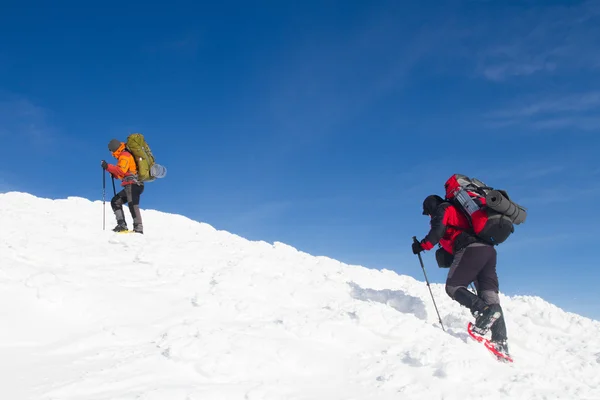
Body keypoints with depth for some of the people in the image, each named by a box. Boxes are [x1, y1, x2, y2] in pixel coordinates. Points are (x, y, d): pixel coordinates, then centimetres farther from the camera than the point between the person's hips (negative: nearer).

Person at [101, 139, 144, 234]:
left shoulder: (124, 155, -3)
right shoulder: (123, 157, 28)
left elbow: (122, 171, -19)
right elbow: (120, 175, 28)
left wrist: (108, 167, -16)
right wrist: (112, 171, 12)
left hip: (133, 184, -11)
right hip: (130, 186, 11)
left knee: (132, 205, -22)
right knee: (115, 202, 13)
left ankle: (138, 227, -32)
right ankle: (122, 225, 3)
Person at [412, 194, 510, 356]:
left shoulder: (442, 209, 12)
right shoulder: (459, 211, 37)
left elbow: (438, 231, -6)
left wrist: (422, 245, 3)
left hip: (471, 249, -8)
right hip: (488, 250, 8)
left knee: (453, 287, -3)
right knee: (490, 296, 1)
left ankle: (483, 310, -27)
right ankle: (501, 343, -9)